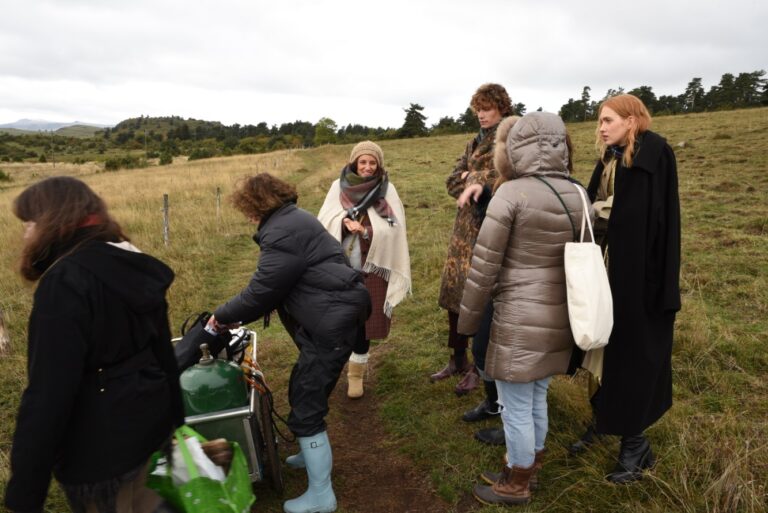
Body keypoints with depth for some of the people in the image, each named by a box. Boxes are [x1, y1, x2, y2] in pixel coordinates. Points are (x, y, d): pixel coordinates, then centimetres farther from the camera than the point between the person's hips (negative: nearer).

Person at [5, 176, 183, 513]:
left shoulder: (65, 281, -22)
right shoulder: (133, 267, 4)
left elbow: (48, 393, -24)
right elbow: (162, 351, 10)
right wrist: (172, 420, 20)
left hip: (101, 447, -7)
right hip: (148, 420, 8)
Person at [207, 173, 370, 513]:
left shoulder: (282, 234, -18)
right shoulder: (291, 220, 16)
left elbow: (260, 292, -16)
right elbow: (273, 288, 19)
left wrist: (222, 316, 0)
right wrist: (237, 317, 15)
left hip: (333, 321, -11)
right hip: (333, 316, 11)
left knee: (305, 408, -2)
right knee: (303, 392, 23)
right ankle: (316, 454, 44)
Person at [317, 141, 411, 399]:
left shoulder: (387, 190, -1)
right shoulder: (338, 186, 4)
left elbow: (394, 229, -6)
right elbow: (324, 222, -1)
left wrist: (369, 230, -21)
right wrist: (344, 223, -20)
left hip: (371, 267, -1)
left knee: (363, 321, 5)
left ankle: (356, 373, 23)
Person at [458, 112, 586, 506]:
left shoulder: (511, 194, -15)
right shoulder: (576, 194, 5)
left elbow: (484, 266, -13)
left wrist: (467, 320, -2)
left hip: (520, 320, -7)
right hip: (558, 317, 7)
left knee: (515, 407, 10)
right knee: (537, 400, 22)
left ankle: (516, 485, 28)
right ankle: (529, 470, 39)